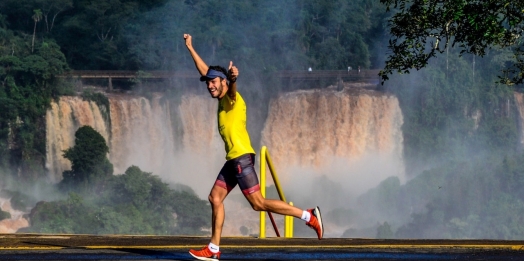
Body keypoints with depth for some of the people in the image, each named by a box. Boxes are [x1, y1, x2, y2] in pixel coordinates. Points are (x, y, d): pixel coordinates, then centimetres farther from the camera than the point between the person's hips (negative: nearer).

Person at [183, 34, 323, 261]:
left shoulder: (232, 98, -7)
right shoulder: (222, 99, 17)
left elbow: (232, 87, -34)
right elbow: (204, 71, 28)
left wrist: (233, 77, -57)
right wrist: (190, 48, 32)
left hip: (242, 158, -9)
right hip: (233, 160, 9)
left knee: (258, 203, -12)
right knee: (215, 198, 9)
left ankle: (308, 216, -9)